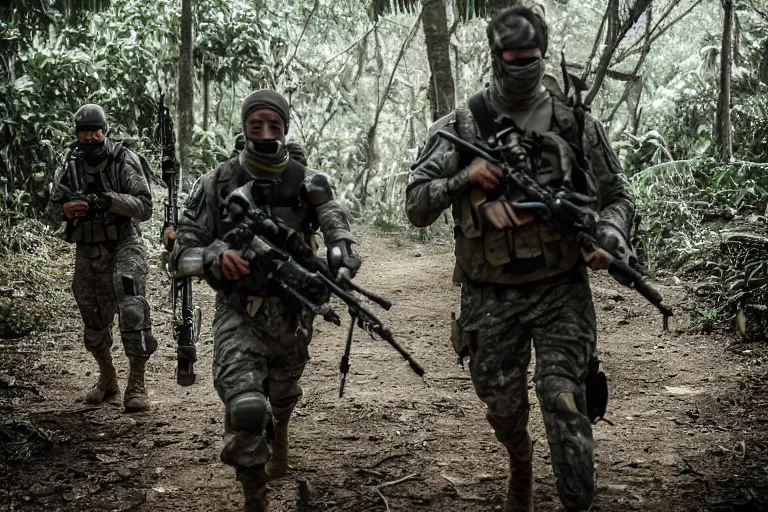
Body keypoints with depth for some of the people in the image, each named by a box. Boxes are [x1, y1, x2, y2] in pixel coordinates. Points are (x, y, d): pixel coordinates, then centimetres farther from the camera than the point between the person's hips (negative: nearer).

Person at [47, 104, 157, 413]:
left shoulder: (124, 161, -9)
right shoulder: (71, 167, 3)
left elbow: (145, 207, -15)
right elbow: (53, 207, 12)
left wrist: (110, 200, -29)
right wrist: (66, 210, -12)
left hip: (124, 246, -5)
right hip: (88, 254, 5)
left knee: (132, 311, -22)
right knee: (94, 322, 14)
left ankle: (137, 384, -13)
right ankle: (107, 380, 35)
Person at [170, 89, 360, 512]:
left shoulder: (308, 184, -3)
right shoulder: (217, 184, -5)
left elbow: (341, 237, -14)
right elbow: (183, 251, -3)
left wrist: (340, 267, -38)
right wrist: (217, 256, -26)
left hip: (293, 313, 3)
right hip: (239, 313, -2)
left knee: (282, 395, 25)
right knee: (246, 406, -22)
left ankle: (279, 437, 60)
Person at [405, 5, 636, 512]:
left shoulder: (576, 124, 0)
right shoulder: (461, 126, -1)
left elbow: (617, 197, 7)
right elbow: (416, 207, -1)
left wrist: (606, 237, -14)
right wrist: (465, 178, -17)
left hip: (561, 292, -1)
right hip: (490, 298, 1)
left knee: (564, 402, -12)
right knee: (502, 406, 15)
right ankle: (520, 461, 47)